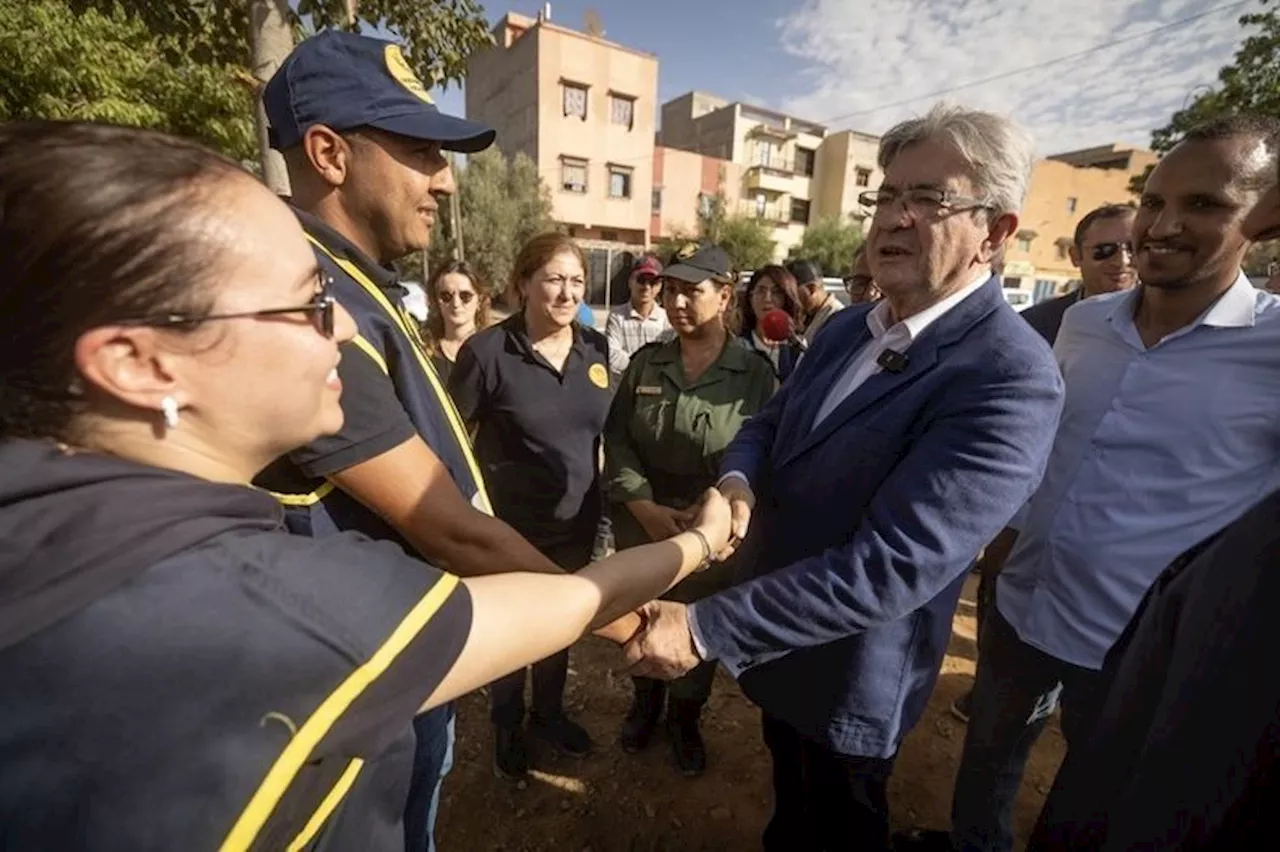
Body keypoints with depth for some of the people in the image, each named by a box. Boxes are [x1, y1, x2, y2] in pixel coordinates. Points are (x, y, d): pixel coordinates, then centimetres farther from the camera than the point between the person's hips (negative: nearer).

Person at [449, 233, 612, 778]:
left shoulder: (596, 347, -3)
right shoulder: (487, 351, -17)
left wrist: (602, 496, 11)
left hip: (577, 520, 4)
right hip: (509, 524, -4)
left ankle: (549, 713, 50)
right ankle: (507, 727, 46)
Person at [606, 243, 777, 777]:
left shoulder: (756, 374, -8)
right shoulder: (644, 363, 0)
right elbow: (616, 439, -3)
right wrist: (645, 508, -15)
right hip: (640, 525, 3)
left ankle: (686, 718, 46)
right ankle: (646, 701, 51)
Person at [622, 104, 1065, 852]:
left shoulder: (1012, 380, -28)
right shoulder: (849, 327, -1)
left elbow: (889, 564, -35)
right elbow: (771, 422, 5)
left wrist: (705, 629, -33)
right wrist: (737, 483, -19)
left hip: (850, 674, -7)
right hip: (782, 642, 7)